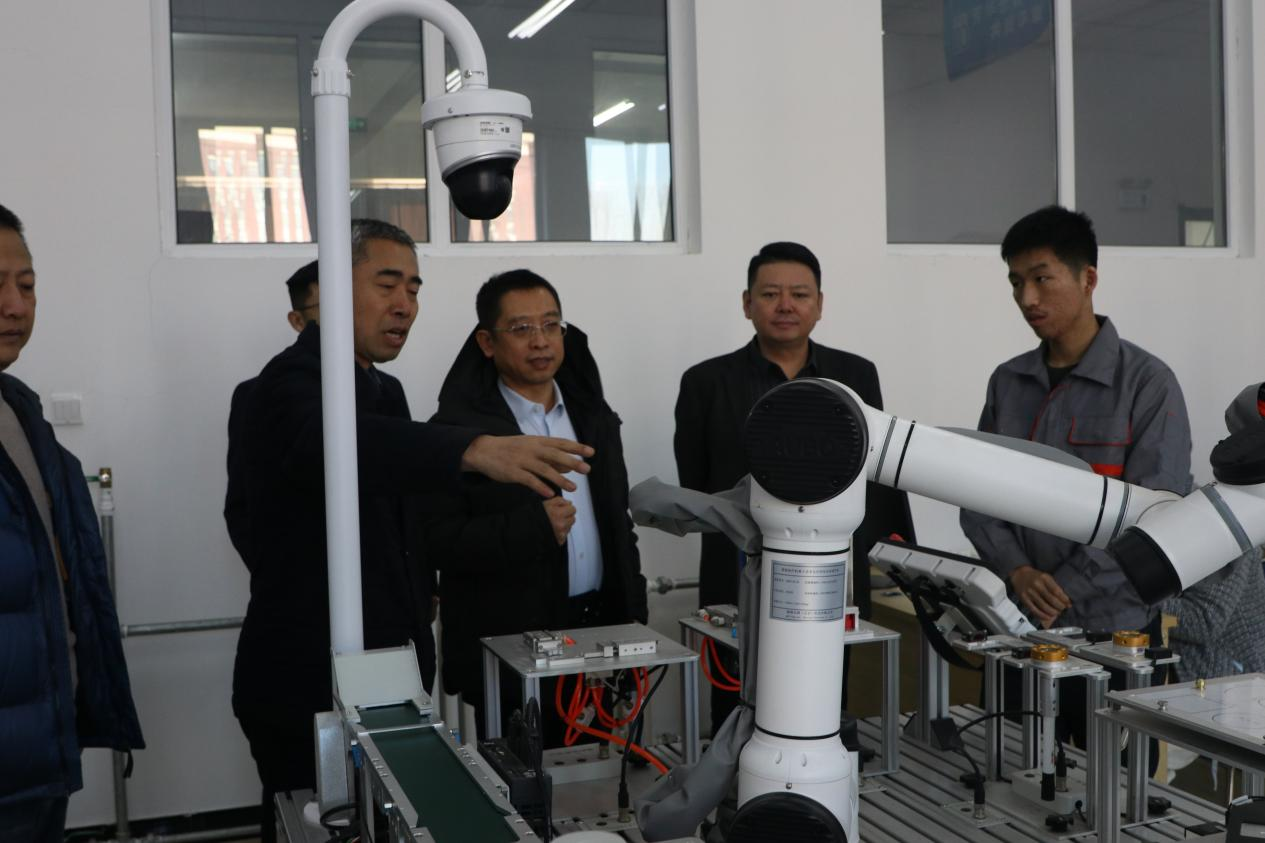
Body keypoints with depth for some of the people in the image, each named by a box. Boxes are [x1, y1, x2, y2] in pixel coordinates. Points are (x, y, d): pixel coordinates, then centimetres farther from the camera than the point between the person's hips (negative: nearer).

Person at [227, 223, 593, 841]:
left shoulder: (386, 391, 12)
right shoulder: (292, 383, -16)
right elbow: (331, 441, -41)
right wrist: (474, 449, -54)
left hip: (390, 671, 8)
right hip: (308, 681, -8)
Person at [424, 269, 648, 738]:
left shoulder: (592, 415, 12)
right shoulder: (459, 427, -9)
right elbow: (438, 541, -16)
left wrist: (633, 619, 14)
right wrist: (531, 527, -24)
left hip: (603, 631, 6)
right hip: (511, 650, -5)